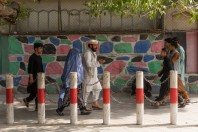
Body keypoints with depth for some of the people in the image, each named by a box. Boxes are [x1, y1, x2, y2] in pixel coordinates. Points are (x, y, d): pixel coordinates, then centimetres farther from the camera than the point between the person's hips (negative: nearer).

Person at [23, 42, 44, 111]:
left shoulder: (40, 57, 14)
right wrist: (31, 78, -21)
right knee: (36, 92, -6)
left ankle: (37, 107, 9)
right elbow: (30, 68, -17)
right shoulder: (32, 57, -11)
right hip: (34, 77, -8)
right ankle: (27, 99, 18)